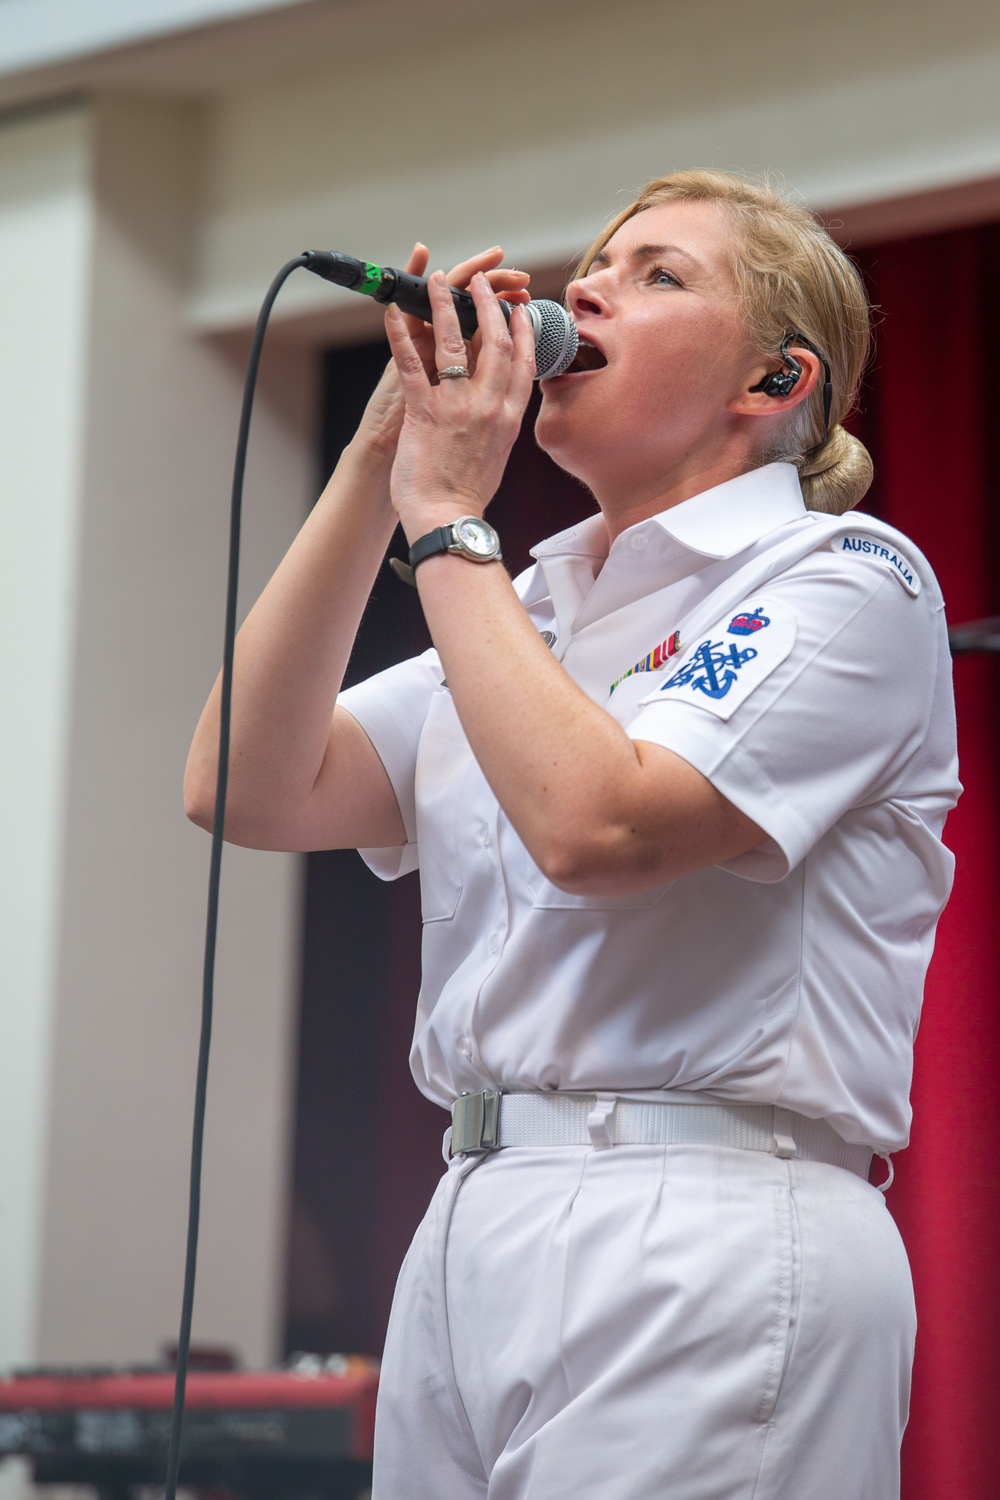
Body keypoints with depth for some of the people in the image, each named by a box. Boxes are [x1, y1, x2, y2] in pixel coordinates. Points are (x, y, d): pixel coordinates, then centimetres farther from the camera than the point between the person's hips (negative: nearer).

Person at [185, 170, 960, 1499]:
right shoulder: (532, 609, 17)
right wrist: (377, 464, 2)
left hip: (702, 1251, -6)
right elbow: (252, 791, 5)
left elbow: (595, 826, -20)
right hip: (469, 1234, 7)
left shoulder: (848, 578, -3)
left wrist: (447, 519, -9)